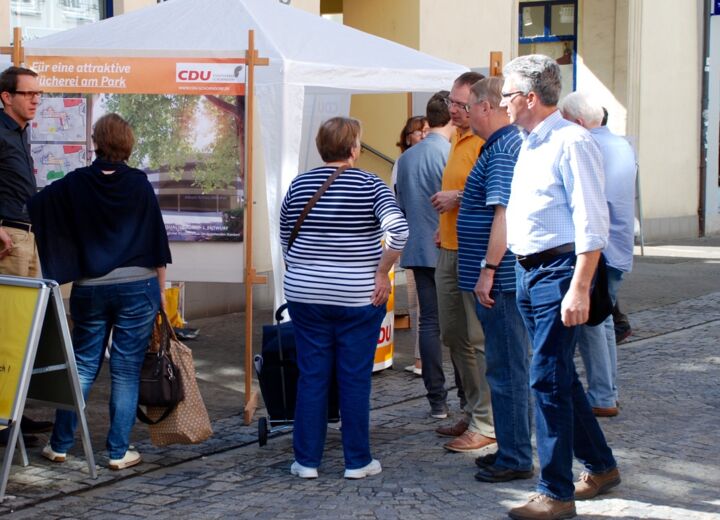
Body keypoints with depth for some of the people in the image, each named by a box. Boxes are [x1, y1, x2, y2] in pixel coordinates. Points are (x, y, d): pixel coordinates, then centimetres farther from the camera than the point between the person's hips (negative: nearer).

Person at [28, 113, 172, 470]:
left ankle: (60, 445, 15)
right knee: (126, 371, 4)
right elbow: (157, 242, -1)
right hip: (138, 287, -1)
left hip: (89, 289, 2)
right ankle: (119, 452, 7)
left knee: (83, 366, 13)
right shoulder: (139, 185, -3)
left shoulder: (74, 184, -2)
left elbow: (31, 208, -6)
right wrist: (160, 292, 5)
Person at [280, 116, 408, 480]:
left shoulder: (299, 185, 4)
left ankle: (306, 460, 12)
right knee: (355, 379, 6)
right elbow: (398, 228, -20)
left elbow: (285, 239, 12)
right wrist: (382, 272, -11)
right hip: (359, 297, -3)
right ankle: (357, 461, 13)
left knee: (311, 377, 8)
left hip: (305, 296, 3)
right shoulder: (369, 185, -7)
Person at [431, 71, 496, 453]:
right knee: (453, 335, 15)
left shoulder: (487, 142, -15)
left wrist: (458, 198, -20)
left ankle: (487, 424, 0)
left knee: (481, 338, -6)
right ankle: (473, 411, 26)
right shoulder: (456, 138, 16)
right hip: (450, 250, 10)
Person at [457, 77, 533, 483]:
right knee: (512, 365, 16)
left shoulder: (502, 152, -17)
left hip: (501, 281, -11)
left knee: (506, 369, -4)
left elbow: (504, 215, -25)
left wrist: (487, 271, -23)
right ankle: (512, 448, 25)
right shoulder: (516, 143, 16)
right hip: (510, 278, 11)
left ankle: (515, 459, 3)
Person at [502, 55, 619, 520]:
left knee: (548, 379, -7)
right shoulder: (529, 146, 15)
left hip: (560, 271, -9)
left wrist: (579, 288, -24)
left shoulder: (571, 142, -14)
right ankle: (601, 467, 32)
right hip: (529, 272, 9)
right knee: (561, 377, 16)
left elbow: (591, 222, -19)